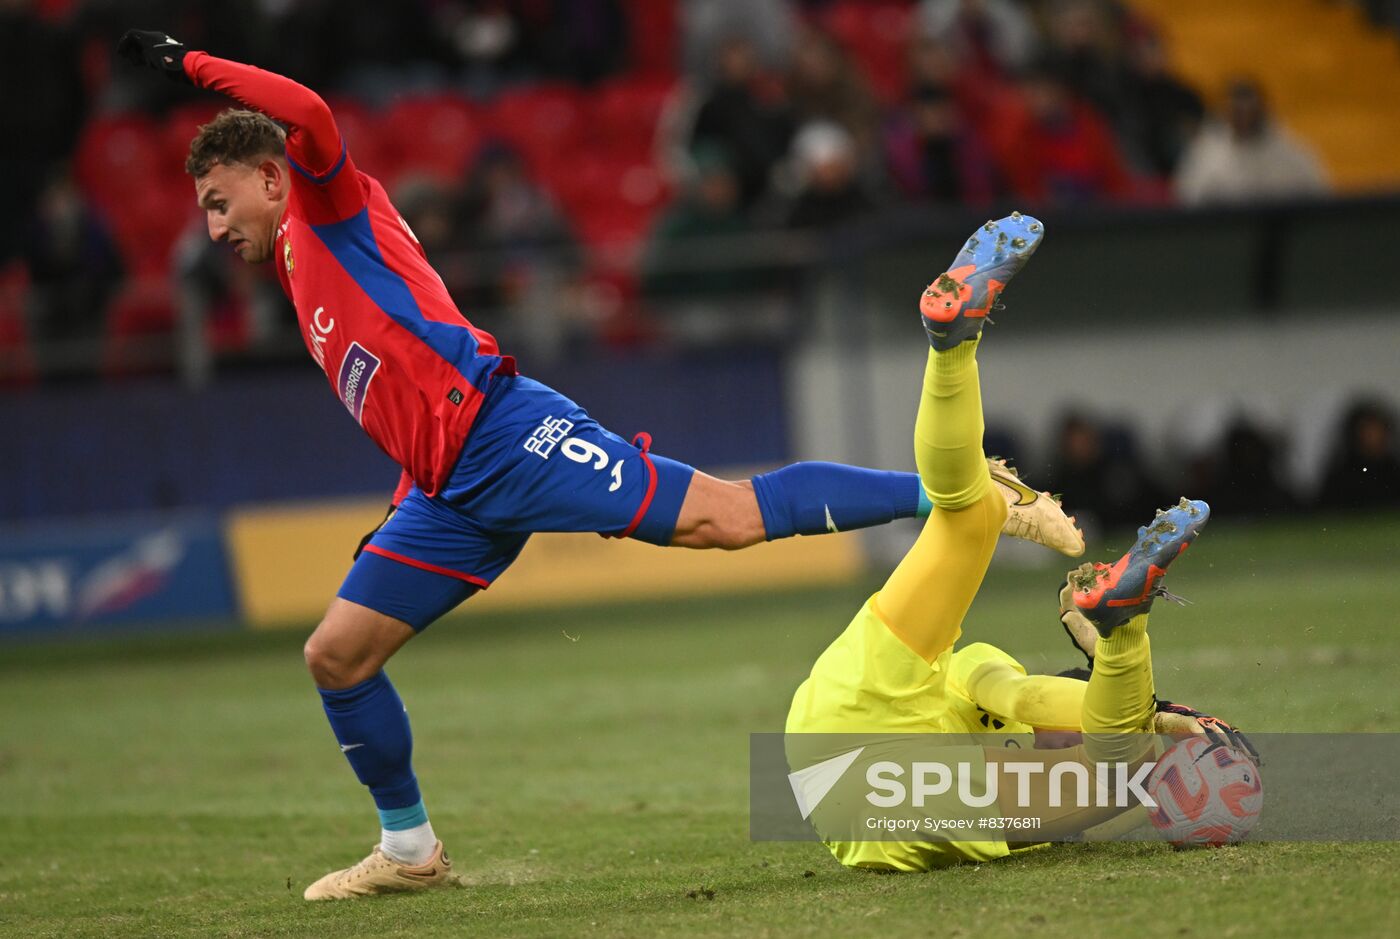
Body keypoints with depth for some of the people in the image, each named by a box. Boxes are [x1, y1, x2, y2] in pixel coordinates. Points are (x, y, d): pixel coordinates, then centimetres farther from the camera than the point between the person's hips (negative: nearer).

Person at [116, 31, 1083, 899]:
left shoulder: (331, 205, 5)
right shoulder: (306, 271, 28)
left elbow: (308, 114, -18)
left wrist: (193, 63, -9)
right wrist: (405, 515, 27)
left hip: (503, 435, -9)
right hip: (451, 495, 9)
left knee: (723, 518, -19)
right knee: (336, 653, 7)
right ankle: (409, 848, 19)